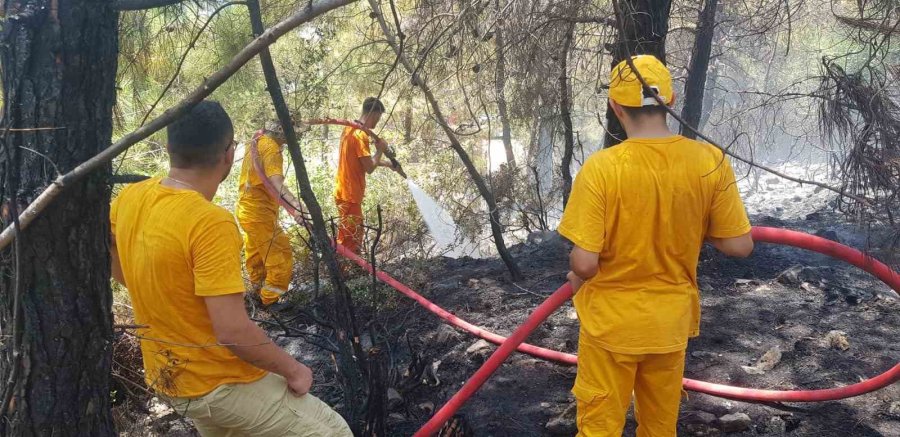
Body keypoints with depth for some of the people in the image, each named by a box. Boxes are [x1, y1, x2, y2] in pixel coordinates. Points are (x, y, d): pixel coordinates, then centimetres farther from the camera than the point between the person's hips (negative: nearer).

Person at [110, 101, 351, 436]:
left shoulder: (129, 199, -4)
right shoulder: (210, 223, -28)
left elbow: (122, 274, 14)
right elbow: (233, 332, -29)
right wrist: (292, 369, -15)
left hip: (165, 379, 8)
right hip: (221, 385, -8)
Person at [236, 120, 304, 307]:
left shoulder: (256, 143, 8)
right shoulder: (271, 147, -20)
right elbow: (276, 181, -36)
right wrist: (295, 204, -51)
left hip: (247, 210, 10)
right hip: (260, 214, -10)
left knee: (256, 260, 23)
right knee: (281, 259, -5)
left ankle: (260, 293, 37)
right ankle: (270, 302, 1)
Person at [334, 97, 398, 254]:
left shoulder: (350, 129, 11)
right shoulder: (360, 135, -19)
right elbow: (369, 168, -20)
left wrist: (386, 163, 25)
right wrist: (380, 150, -6)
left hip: (345, 191, 10)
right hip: (350, 194, -10)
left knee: (346, 238, 18)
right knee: (351, 242, -3)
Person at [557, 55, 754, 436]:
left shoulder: (601, 167, -22)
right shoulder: (711, 161, -12)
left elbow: (584, 264, -22)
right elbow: (740, 246, -6)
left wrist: (577, 280, 0)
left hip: (611, 322, -3)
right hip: (671, 322, 4)